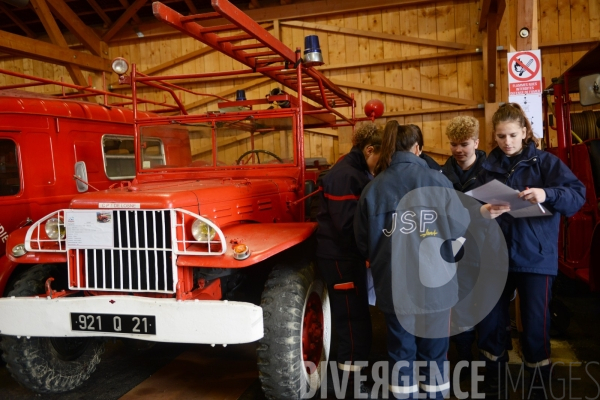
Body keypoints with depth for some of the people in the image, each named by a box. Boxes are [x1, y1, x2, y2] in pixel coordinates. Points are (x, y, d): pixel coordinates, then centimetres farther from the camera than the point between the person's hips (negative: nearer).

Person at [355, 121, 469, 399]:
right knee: (433, 354, 17)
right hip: (435, 285, -1)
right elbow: (462, 230, -4)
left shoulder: (373, 188, -5)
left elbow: (363, 244, 0)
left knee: (401, 354, 16)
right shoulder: (437, 181, -8)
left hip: (394, 287, 1)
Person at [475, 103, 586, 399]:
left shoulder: (545, 162, -1)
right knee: (488, 324, 9)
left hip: (536, 258, -3)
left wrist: (548, 194, -31)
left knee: (535, 329, 4)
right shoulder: (488, 167, 7)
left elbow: (578, 195, -12)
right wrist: (482, 212, -18)